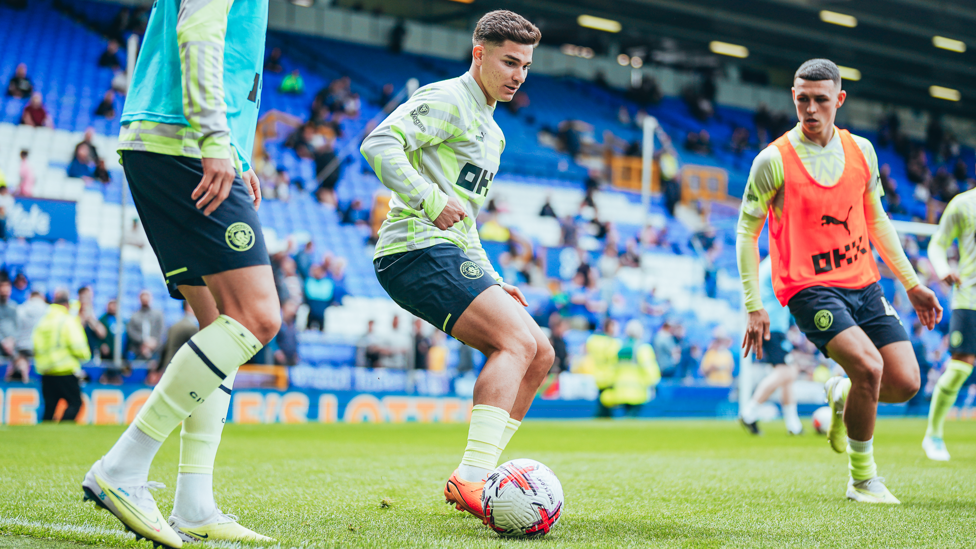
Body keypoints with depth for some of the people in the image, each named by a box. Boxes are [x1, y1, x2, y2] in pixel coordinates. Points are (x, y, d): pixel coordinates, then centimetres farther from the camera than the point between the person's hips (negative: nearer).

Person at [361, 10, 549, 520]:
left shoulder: (490, 130, 27)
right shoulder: (448, 100, -4)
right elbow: (379, 144, -19)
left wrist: (492, 282, 23)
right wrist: (430, 200, -26)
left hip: (449, 256, 10)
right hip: (416, 249, -10)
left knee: (539, 354, 5)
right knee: (517, 341, -23)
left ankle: (471, 481, 5)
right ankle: (471, 479, -30)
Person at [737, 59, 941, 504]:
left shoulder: (861, 150, 7)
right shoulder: (774, 160, -8)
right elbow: (746, 231, -2)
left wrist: (911, 284, 17)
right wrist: (754, 307, -8)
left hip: (864, 284, 5)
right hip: (808, 287, -5)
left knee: (905, 383, -7)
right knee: (869, 366, -25)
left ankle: (842, 397, 27)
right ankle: (862, 479, -5)